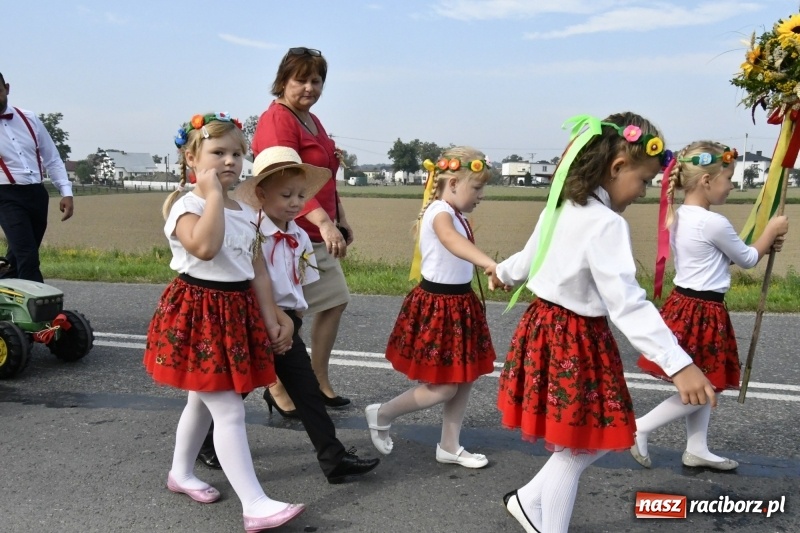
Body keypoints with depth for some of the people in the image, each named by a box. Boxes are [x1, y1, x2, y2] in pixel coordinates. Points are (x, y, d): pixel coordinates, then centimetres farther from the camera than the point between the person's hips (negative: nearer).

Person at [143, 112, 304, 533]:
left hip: (237, 313, 8)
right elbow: (204, 246, -35)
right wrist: (213, 192, -26)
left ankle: (181, 473, 40)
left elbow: (257, 271, 11)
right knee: (229, 411, -8)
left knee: (203, 400, 21)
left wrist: (272, 320, 9)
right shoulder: (186, 206, -14)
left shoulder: (245, 213, 9)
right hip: (199, 313, -8)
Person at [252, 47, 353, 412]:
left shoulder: (312, 121, 17)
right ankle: (278, 389, 17)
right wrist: (325, 222, -36)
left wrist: (340, 219, 23)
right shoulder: (277, 120, -14)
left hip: (317, 233, 10)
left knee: (335, 301, 13)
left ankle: (319, 381, 24)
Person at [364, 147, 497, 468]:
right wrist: (491, 264, -57)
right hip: (438, 305, -10)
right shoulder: (440, 212, -20)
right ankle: (381, 415, 18)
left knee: (464, 379, 12)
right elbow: (454, 242, -43)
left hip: (459, 303, 10)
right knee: (443, 387, -2)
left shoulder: (455, 215, 12)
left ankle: (449, 447, 26)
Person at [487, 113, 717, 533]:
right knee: (574, 451, 9)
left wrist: (504, 273, 45)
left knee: (591, 440, 21)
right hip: (575, 340, -9)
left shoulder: (561, 208, 6)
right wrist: (678, 365, -34)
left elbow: (528, 257, 23)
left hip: (549, 328, 9)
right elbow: (627, 303, -30)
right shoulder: (606, 224, -22)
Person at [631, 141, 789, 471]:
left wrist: (764, 246, 17)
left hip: (685, 306, 9)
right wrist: (772, 230, 10)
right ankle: (640, 428, 5)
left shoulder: (679, 218, 7)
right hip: (702, 312, -9)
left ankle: (696, 450, 26)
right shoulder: (714, 223, -20)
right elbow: (747, 260, -3)